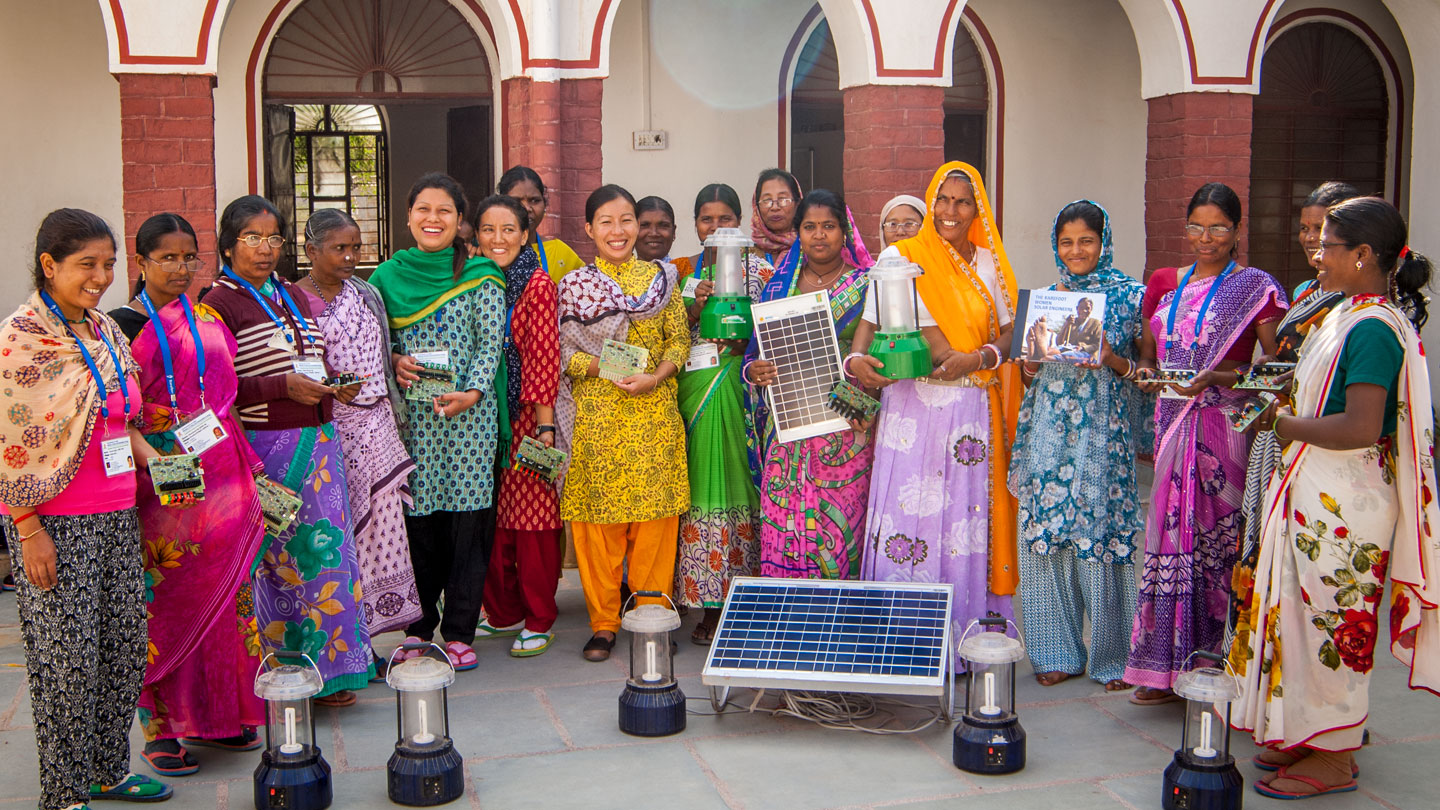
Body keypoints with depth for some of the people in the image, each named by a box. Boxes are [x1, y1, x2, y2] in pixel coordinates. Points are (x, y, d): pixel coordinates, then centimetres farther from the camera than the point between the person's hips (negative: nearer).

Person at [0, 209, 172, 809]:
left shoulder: (105, 331, 11)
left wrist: (152, 458, 5)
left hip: (117, 517, 7)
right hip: (54, 523, -7)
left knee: (124, 647, 12)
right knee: (67, 659, 1)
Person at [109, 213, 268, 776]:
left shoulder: (208, 319, 13)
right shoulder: (123, 326, -4)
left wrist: (249, 471, 14)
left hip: (219, 473, 6)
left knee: (222, 595, 10)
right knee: (166, 603, 0)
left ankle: (214, 715, 22)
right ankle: (160, 728, 11)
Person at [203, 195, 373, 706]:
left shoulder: (295, 298, 18)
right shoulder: (219, 304, -5)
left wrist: (335, 385, 7)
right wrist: (283, 385, -19)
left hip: (318, 439, 7)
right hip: (265, 448, -6)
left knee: (324, 545, 6)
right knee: (281, 557, -2)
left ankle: (330, 664, 16)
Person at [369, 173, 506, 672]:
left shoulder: (480, 276, 2)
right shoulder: (389, 274, 9)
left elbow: (491, 342, -2)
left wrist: (472, 393, -15)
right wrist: (393, 360, -5)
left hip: (468, 410, -2)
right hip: (411, 415, 2)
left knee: (467, 516, 0)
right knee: (416, 517, 6)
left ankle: (459, 633, 9)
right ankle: (419, 626, 19)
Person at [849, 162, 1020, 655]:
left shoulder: (988, 263, 12)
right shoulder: (900, 257, 7)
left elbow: (1011, 331, 10)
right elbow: (871, 321, 1)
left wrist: (979, 357, -9)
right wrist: (856, 358, -19)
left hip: (971, 407, 2)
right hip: (910, 403, -2)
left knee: (966, 519, 1)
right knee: (904, 514, -6)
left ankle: (963, 642, 11)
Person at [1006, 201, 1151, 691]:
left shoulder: (1131, 296, 2)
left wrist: (1114, 362, -16)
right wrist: (1028, 367, -1)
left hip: (1104, 431, -4)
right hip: (1050, 429, 4)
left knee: (1102, 534, -4)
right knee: (1047, 533, 3)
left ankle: (1112, 657, 9)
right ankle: (1058, 651, 14)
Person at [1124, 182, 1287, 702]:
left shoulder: (1255, 288, 1)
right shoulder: (1166, 284, 16)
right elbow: (1147, 348, 21)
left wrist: (1219, 378, -18)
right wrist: (1146, 372, -1)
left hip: (1223, 427, -4)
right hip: (1172, 423, 5)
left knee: (1213, 538, -5)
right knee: (1170, 533, 2)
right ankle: (1166, 670, 7)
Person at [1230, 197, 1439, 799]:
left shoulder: (1372, 327, -20)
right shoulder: (1348, 313, 11)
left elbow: (1361, 428, -28)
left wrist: (1291, 427, -15)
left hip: (1346, 497, -10)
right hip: (1315, 490, 10)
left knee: (1333, 619, 1)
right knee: (1310, 612, 17)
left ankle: (1335, 757, 15)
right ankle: (1308, 734, 30)